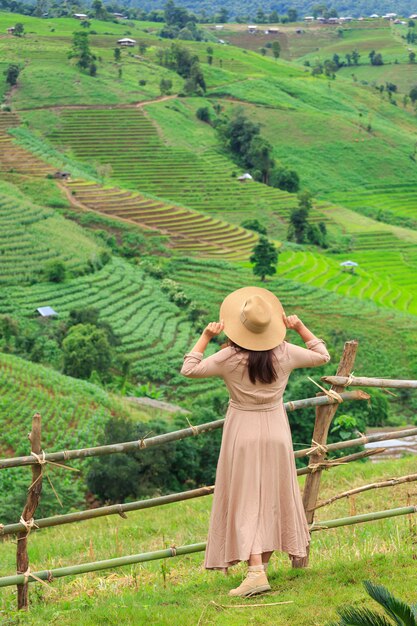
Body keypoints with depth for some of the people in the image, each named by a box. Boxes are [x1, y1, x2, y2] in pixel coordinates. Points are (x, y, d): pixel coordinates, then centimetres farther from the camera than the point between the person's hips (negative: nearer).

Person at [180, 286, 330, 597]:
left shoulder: (230, 358, -16)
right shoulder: (285, 353, -7)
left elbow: (190, 369, -10)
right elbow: (322, 355, 9)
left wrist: (206, 336, -6)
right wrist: (300, 327, 10)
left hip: (243, 433, -3)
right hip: (276, 432, 3)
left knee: (246, 502, -5)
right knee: (273, 497, 18)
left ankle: (256, 571, -17)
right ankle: (263, 560, 30)